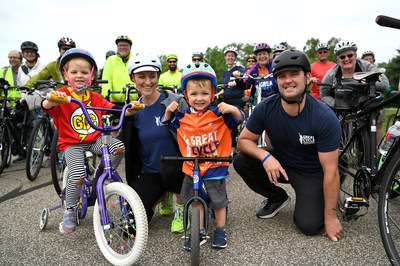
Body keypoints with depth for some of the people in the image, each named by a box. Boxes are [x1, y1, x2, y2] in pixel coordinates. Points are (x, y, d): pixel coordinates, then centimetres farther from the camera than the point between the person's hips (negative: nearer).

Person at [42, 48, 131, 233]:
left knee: (119, 147, -24)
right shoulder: (63, 95, -5)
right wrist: (51, 101, -44)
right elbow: (45, 108, -21)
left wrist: (129, 110, -12)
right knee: (77, 177, -23)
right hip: (72, 143, -3)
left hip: (95, 140, 4)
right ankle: (70, 211, 4)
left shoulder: (95, 98, 9)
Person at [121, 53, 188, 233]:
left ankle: (182, 208, -5)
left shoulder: (175, 102, -8)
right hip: (149, 174, 3)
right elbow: (128, 147, 13)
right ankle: (162, 195, 18)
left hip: (176, 169, -3)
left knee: (168, 168, -39)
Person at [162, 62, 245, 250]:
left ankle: (220, 231, 33)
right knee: (195, 200, 11)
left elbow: (240, 119, -7)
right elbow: (168, 124, 16)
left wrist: (232, 109, -27)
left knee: (218, 201, 11)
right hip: (191, 169, 3)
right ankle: (200, 232, 28)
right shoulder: (182, 117, 1)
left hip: (215, 167, -2)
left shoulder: (219, 114, -7)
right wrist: (169, 111, -5)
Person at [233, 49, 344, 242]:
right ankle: (277, 198, 6)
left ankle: (312, 202, 17)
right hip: (279, 164, 4)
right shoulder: (266, 108, -18)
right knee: (240, 161, -19)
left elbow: (330, 171, -23)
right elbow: (243, 140, -9)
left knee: (309, 225, -21)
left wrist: (330, 217, -20)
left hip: (311, 173, -3)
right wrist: (266, 156, -31)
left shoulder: (325, 118, -27)